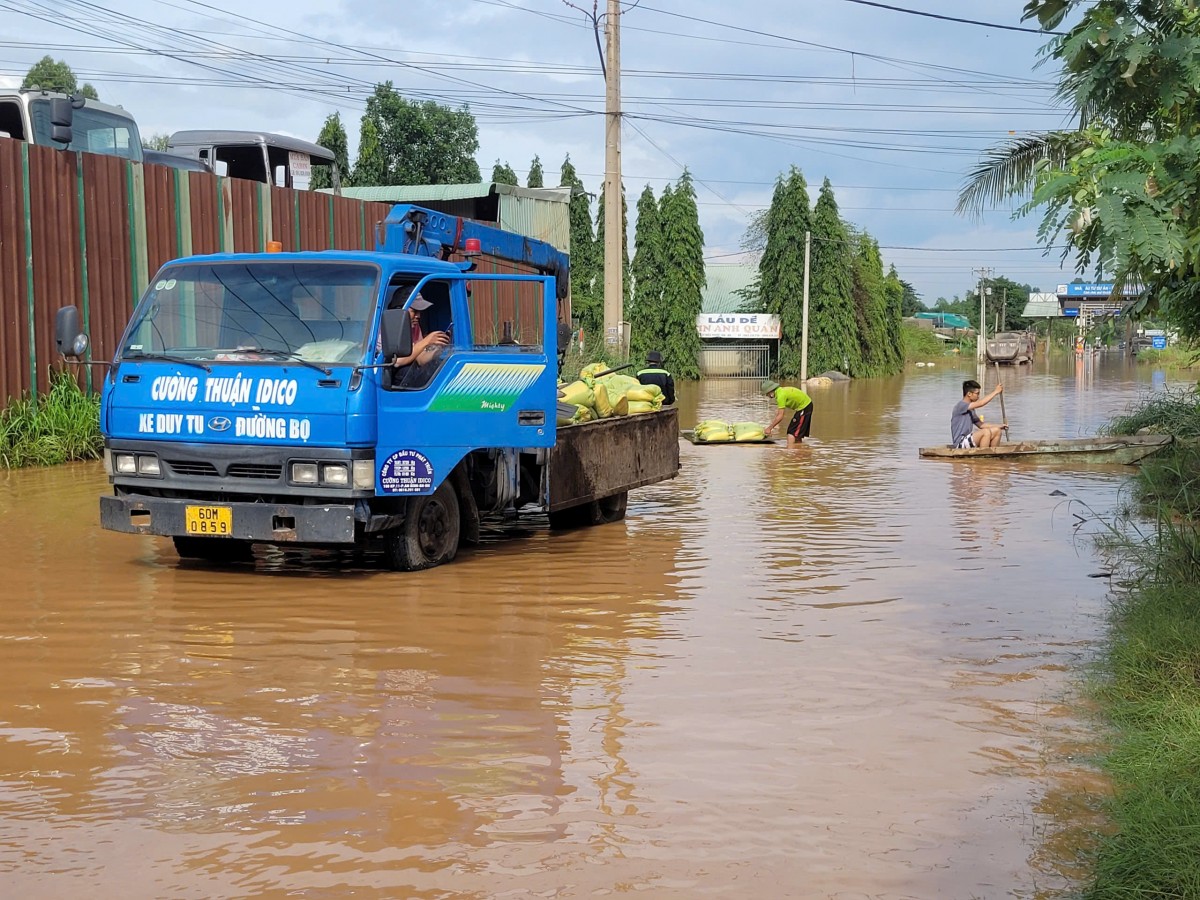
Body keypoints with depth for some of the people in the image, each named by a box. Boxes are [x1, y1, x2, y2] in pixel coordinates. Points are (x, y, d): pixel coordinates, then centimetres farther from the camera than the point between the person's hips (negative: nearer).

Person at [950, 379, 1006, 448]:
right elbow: (980, 403, -24)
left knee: (997, 431, 7)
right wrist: (995, 392, -15)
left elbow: (980, 425, 21)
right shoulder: (960, 405, -14)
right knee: (986, 431, -28)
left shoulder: (971, 409, 16)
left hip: (968, 440, 10)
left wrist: (999, 426, 11)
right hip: (960, 443, -10)